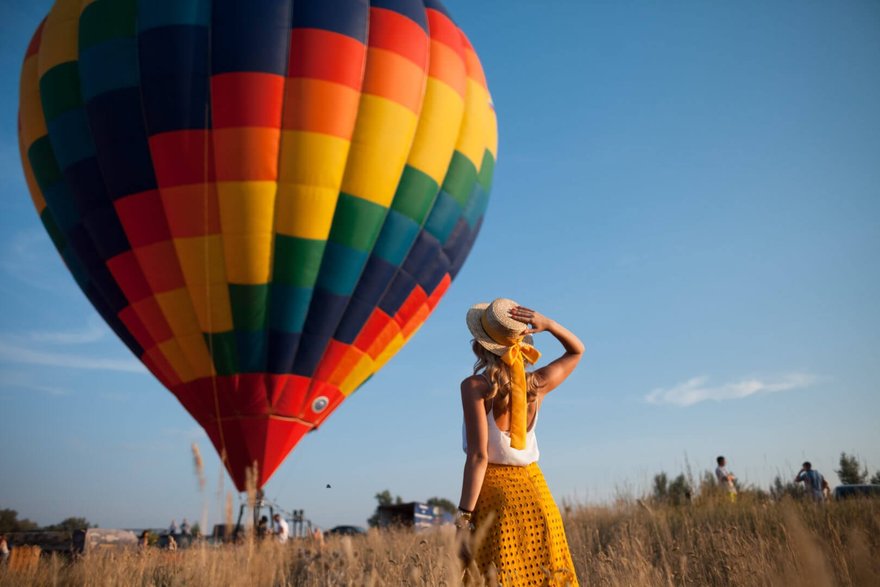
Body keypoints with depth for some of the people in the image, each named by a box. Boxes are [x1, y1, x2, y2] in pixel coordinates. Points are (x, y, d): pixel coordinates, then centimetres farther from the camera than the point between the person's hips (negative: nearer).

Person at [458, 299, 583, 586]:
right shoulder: (536, 384, 2)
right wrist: (547, 323, 3)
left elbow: (478, 455, -17)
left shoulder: (475, 386, -11)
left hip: (494, 498, -5)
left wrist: (463, 519, -15)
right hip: (538, 496, 5)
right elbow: (577, 350, 20)